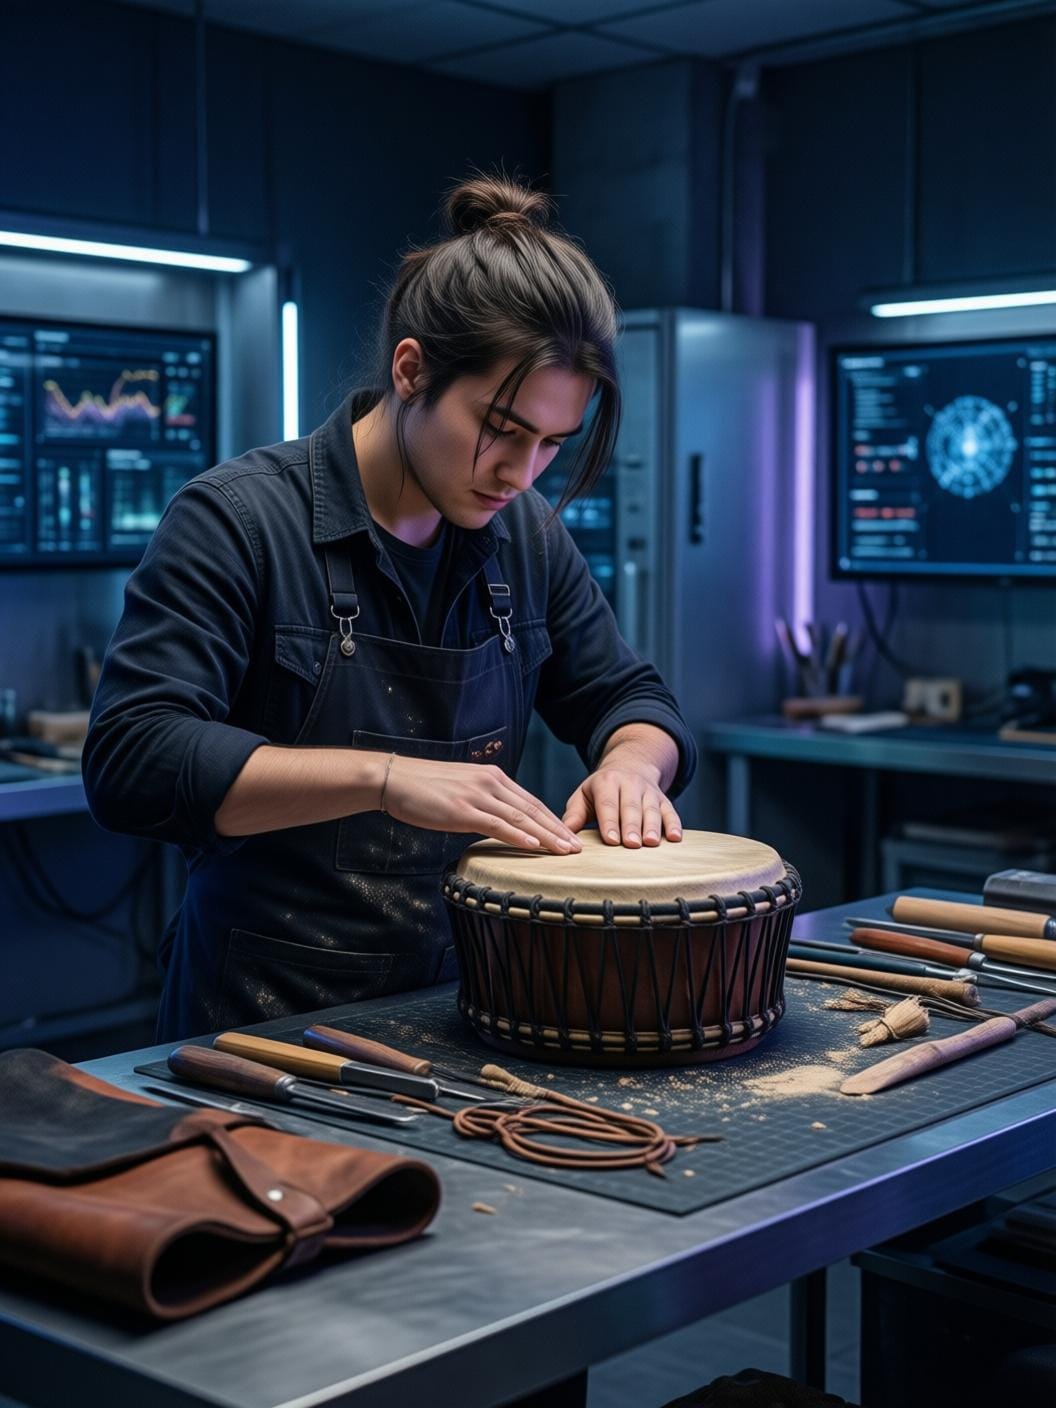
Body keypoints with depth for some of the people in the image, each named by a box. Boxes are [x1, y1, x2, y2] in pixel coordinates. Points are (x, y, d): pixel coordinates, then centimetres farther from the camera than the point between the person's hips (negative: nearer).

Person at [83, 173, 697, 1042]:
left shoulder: (526, 533, 9)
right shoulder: (237, 520, -9)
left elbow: (629, 699, 18)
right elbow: (131, 759, -19)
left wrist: (631, 760, -6)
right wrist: (385, 777, -27)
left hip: (460, 1005, 5)